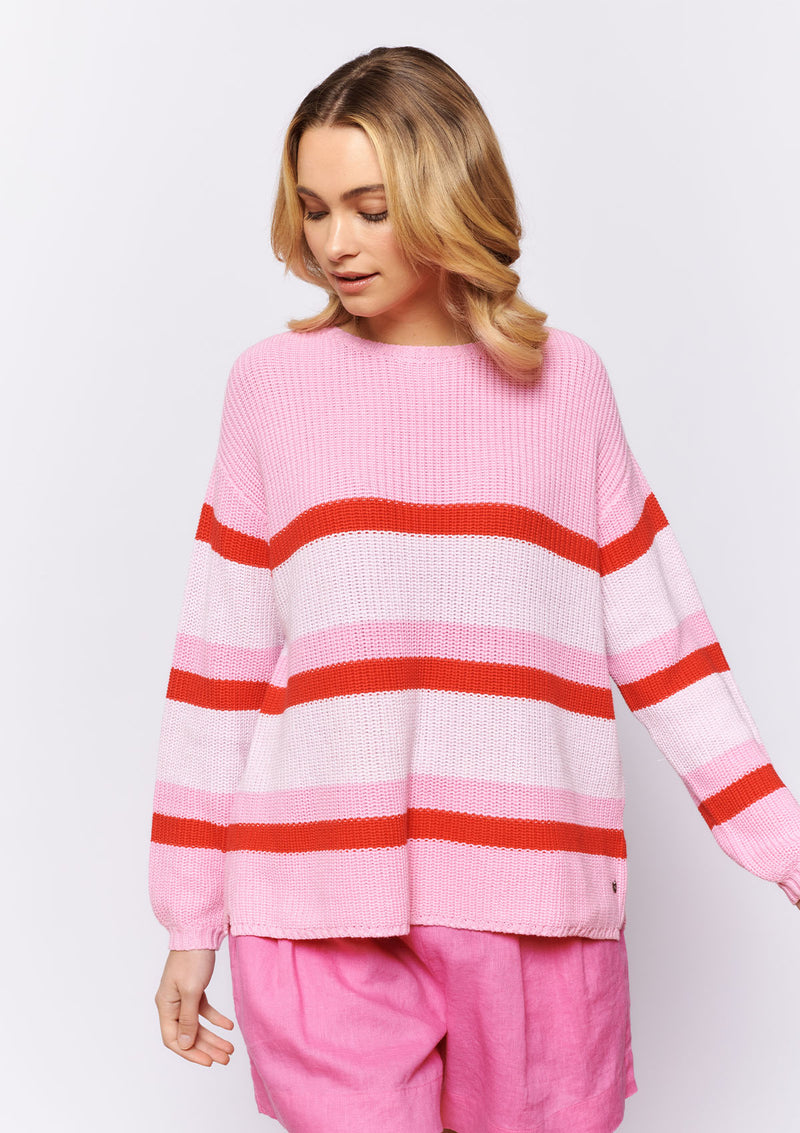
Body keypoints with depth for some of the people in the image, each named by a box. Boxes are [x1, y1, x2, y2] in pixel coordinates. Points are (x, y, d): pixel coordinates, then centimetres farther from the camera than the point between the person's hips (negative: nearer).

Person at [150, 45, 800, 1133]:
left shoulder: (565, 381, 6)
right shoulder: (272, 382, 5)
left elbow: (655, 631, 7)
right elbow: (221, 658, 6)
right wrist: (188, 919, 8)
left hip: (534, 895, 1)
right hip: (318, 901, 0)